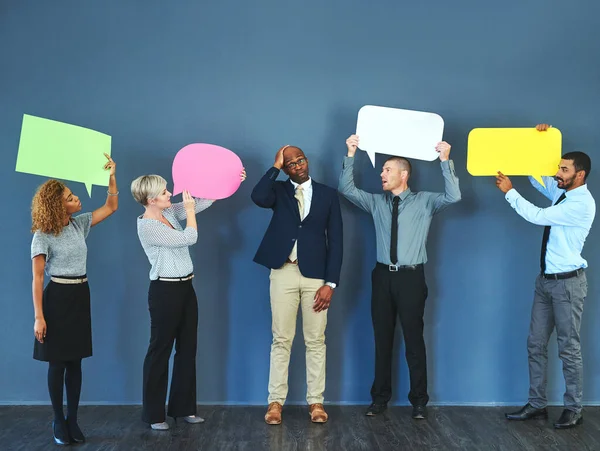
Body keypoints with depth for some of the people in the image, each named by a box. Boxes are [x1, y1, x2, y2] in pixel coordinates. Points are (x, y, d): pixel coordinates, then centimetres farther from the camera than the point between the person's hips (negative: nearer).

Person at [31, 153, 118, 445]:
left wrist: (111, 176, -5)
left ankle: (73, 420, 18)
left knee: (75, 362, 9)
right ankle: (59, 421, 15)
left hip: (81, 296, 5)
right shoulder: (43, 236, -12)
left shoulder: (80, 224, 3)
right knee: (57, 363, 3)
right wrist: (39, 316, -18)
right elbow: (37, 278, -13)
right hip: (58, 298, -5)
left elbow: (111, 207, 9)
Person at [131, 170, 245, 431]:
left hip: (185, 287, 8)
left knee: (187, 349, 12)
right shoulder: (147, 226, -18)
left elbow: (203, 202, 8)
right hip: (165, 290, -8)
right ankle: (154, 414, 11)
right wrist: (188, 208, -10)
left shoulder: (170, 211, 5)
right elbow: (189, 238, -21)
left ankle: (183, 407, 22)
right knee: (160, 350, 1)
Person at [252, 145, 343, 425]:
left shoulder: (327, 194, 6)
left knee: (315, 341, 6)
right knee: (281, 340, 3)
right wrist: (275, 166, -9)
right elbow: (258, 197, -19)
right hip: (284, 273, 0)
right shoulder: (279, 190, 7)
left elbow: (335, 241, 2)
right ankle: (276, 401, 10)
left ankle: (316, 401, 14)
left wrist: (330, 283, -5)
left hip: (315, 274, 0)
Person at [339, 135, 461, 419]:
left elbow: (453, 196, -13)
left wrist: (445, 160, -19)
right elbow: (346, 189, 3)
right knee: (382, 339, 7)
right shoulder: (376, 202, 10)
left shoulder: (425, 202, 2)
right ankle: (380, 398, 17)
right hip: (383, 276, 3)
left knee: (414, 340, 2)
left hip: (411, 277, -3)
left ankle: (419, 401, 12)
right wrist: (351, 155, -5)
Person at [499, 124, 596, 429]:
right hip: (546, 280, 9)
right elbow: (535, 173, 21)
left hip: (568, 282, -9)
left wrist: (510, 192, -13)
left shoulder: (582, 203, -17)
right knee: (536, 344, 9)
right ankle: (536, 404, 17)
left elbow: (537, 216, -20)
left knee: (569, 348, 0)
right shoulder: (560, 193, 10)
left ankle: (573, 410, 11)